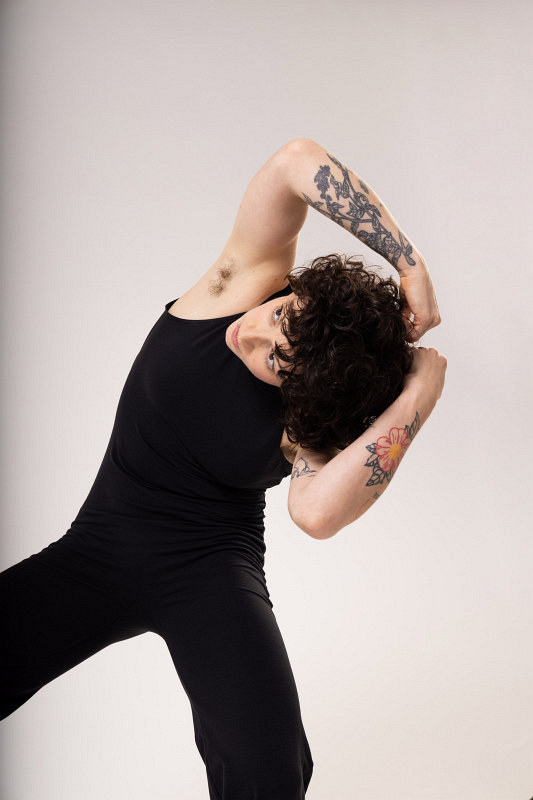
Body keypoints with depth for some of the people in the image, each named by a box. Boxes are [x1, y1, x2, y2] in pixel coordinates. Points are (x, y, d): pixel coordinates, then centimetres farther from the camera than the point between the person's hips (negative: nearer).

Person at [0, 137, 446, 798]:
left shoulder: (316, 423, -14)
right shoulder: (246, 282, -12)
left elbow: (316, 512, -36)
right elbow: (295, 161, -25)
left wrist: (419, 393, -32)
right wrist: (410, 266, -31)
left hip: (211, 569, -2)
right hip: (97, 549, 2)